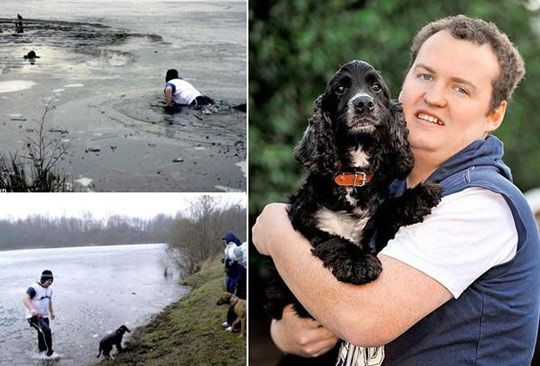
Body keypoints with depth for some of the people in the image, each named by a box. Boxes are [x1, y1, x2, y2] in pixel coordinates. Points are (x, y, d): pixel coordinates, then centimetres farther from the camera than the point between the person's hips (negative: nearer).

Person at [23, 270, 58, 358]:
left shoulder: (49, 289, 7)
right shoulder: (34, 288, -20)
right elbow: (25, 299, -34)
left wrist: (51, 312, 34)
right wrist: (32, 309, -50)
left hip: (44, 316, 8)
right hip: (33, 317, -8)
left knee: (43, 334, 16)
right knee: (46, 331, -24)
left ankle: (42, 350, 39)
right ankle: (49, 352, -12)